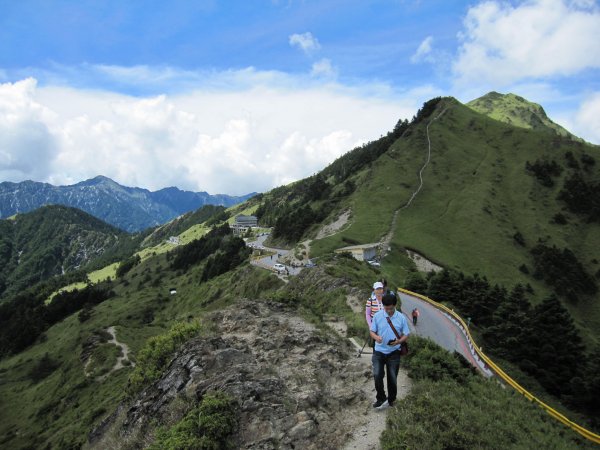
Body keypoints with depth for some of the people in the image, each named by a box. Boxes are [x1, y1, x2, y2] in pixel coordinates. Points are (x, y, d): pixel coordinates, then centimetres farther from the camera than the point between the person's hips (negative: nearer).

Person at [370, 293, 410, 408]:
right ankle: (381, 398, 7)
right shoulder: (377, 316, -6)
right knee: (377, 375, -14)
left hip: (394, 352, 0)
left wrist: (399, 341, -20)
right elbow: (372, 331, 1)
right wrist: (376, 337, -23)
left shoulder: (401, 318, -6)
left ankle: (391, 400, 29)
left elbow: (406, 334, 1)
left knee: (392, 378, 8)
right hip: (379, 351, 0)